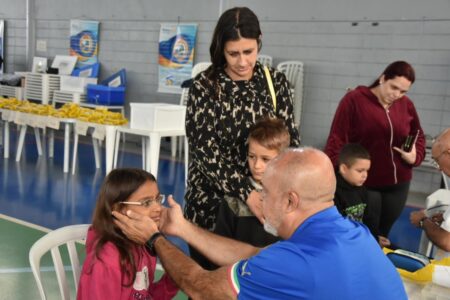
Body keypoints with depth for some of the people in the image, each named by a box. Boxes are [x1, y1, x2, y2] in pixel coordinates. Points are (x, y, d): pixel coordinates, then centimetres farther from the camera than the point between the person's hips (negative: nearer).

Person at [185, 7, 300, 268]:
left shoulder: (276, 82, 0)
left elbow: (290, 137, 0)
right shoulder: (205, 86, -8)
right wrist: (246, 192, -26)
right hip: (212, 199, -2)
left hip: (264, 197, 2)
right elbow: (204, 148, -15)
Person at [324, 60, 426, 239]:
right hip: (364, 183, -4)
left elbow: (418, 136, 19)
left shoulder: (407, 105, 4)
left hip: (398, 184, 5)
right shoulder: (354, 100, -9)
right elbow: (337, 140, -11)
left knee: (382, 233, 16)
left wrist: (415, 156, -2)